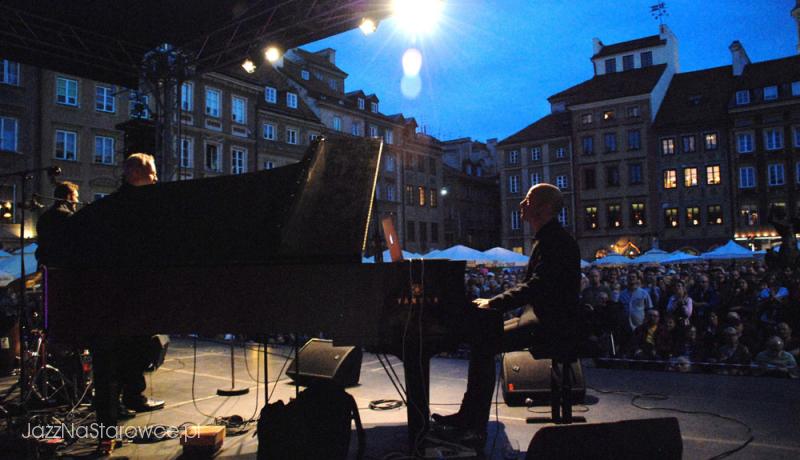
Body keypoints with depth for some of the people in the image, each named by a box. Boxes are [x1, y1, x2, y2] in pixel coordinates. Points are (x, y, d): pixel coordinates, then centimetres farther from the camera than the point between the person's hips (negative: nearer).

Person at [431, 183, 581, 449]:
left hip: (552, 324, -10)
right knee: (479, 334, 4)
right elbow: (531, 287, 17)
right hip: (541, 315, 10)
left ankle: (476, 428, -14)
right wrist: (494, 302, 6)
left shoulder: (556, 242, -16)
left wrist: (494, 303, -22)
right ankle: (469, 417, 7)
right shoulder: (546, 239, 17)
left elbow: (535, 287, -26)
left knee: (483, 345, -21)